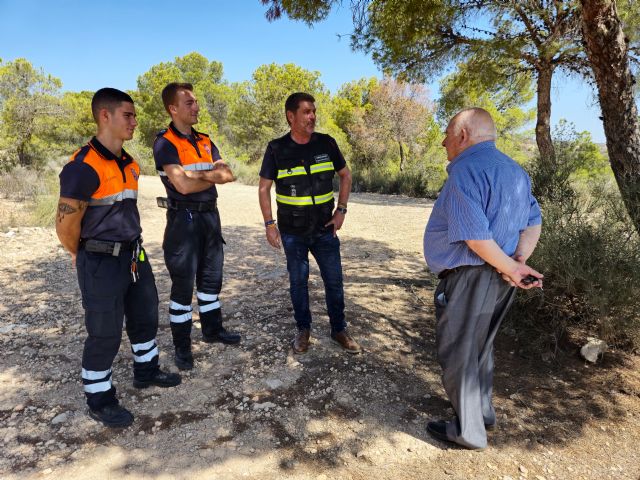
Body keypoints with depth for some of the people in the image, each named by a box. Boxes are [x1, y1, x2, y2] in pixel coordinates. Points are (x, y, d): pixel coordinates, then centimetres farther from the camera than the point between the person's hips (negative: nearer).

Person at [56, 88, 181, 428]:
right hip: (102, 262, -8)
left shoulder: (128, 163, 7)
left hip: (133, 255, 8)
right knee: (104, 333, 4)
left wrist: (130, 247, 17)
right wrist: (83, 256, 0)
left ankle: (145, 371, 41)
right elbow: (65, 224, -16)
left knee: (145, 314, 20)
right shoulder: (84, 167, -20)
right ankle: (100, 401, 24)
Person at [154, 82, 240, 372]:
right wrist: (213, 177, -6)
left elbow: (228, 174, 0)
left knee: (211, 277, 16)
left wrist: (199, 174, -16)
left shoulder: (205, 141, 11)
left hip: (210, 215, 7)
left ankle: (212, 329, 33)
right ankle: (182, 346, 15)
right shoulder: (165, 143, -10)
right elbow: (183, 185, -21)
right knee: (183, 284, 2)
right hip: (184, 218, -7)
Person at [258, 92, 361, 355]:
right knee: (298, 281, 10)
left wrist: (341, 210, 0)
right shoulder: (276, 148, -6)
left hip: (325, 228, 1)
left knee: (334, 280, 7)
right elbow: (264, 188, 0)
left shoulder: (327, 143, -2)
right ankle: (303, 329, 29)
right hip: (292, 232, -1)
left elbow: (345, 176, 9)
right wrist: (269, 225, -5)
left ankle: (339, 330, 25)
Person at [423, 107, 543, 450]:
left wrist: (511, 269, -13)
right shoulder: (515, 170, 12)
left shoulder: (466, 170, -18)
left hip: (470, 277, -9)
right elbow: (533, 223, 8)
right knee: (480, 346, 24)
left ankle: (468, 431, 22)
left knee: (458, 353, 7)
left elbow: (475, 237, -25)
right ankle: (483, 412, 41)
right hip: (499, 279, 9)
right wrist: (518, 263, -5)